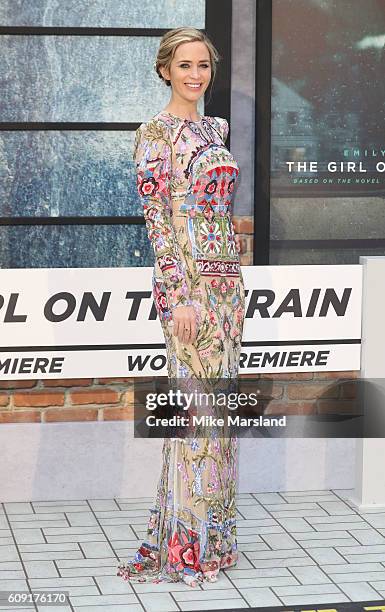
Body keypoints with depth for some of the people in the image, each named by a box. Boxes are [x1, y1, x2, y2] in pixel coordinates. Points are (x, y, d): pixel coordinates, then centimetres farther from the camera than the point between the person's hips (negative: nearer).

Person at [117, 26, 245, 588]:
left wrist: (233, 284, 16)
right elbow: (156, 217, -14)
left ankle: (213, 535, 19)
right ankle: (183, 545, 2)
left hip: (226, 277, 8)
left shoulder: (215, 128, 15)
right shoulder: (156, 132, -8)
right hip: (188, 277, -8)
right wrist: (180, 294, -19)